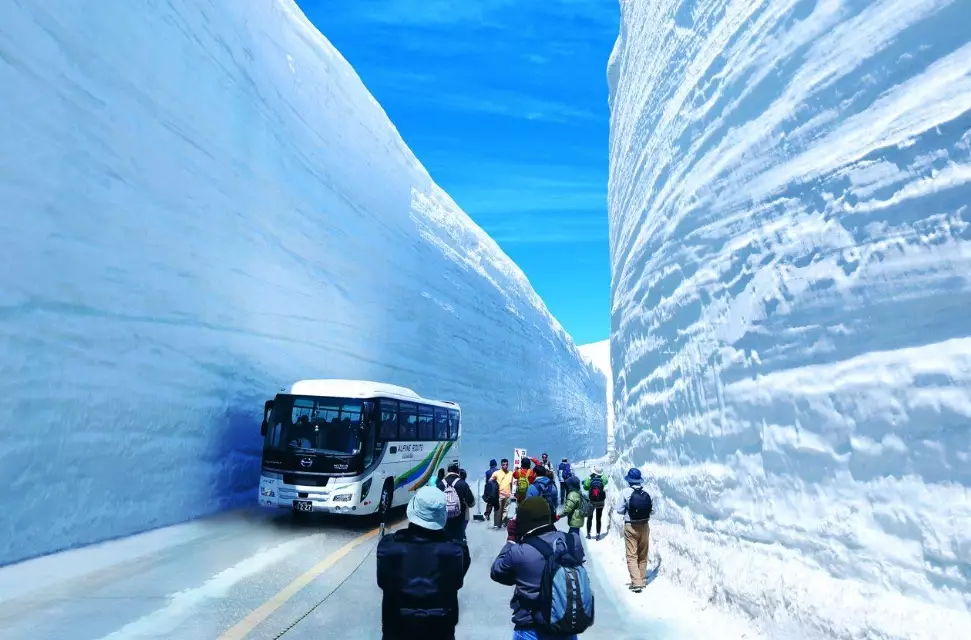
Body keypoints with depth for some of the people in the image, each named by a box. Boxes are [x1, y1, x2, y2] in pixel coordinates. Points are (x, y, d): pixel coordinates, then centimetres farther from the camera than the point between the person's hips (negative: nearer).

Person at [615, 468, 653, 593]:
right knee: (643, 555, 17)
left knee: (632, 555, 3)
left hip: (631, 526, -3)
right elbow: (652, 509, 1)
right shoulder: (646, 492, -6)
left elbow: (620, 510, -11)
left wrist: (624, 510, 10)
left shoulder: (626, 492, -15)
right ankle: (642, 580, 27)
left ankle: (636, 583, -5)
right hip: (644, 525, 4)